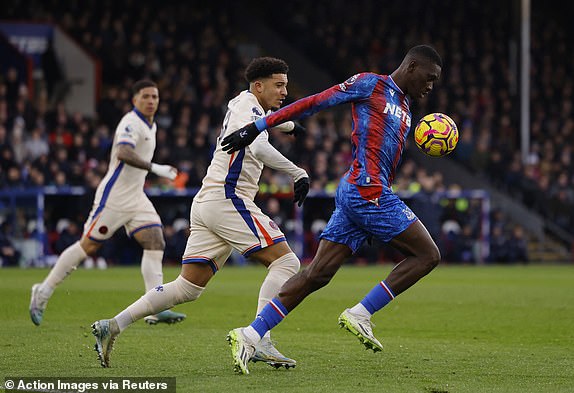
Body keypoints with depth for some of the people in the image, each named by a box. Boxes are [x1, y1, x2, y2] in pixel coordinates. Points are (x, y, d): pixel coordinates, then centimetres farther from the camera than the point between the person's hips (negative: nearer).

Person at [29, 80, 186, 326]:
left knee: (156, 243, -8)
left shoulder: (150, 126, 15)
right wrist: (155, 168, -39)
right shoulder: (131, 123, -15)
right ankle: (43, 292, 12)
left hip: (136, 199, 8)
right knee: (88, 246, -2)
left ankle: (156, 310, -14)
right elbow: (123, 153, -34)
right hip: (114, 196, -8)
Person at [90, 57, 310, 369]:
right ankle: (260, 342, -22)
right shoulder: (247, 105, -7)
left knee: (187, 287, 6)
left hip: (205, 203, 10)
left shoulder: (242, 103, 22)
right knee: (286, 262, -11)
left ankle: (112, 326, 3)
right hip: (227, 199, -10)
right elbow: (257, 146, -27)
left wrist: (288, 124, 60)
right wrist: (298, 173, -26)